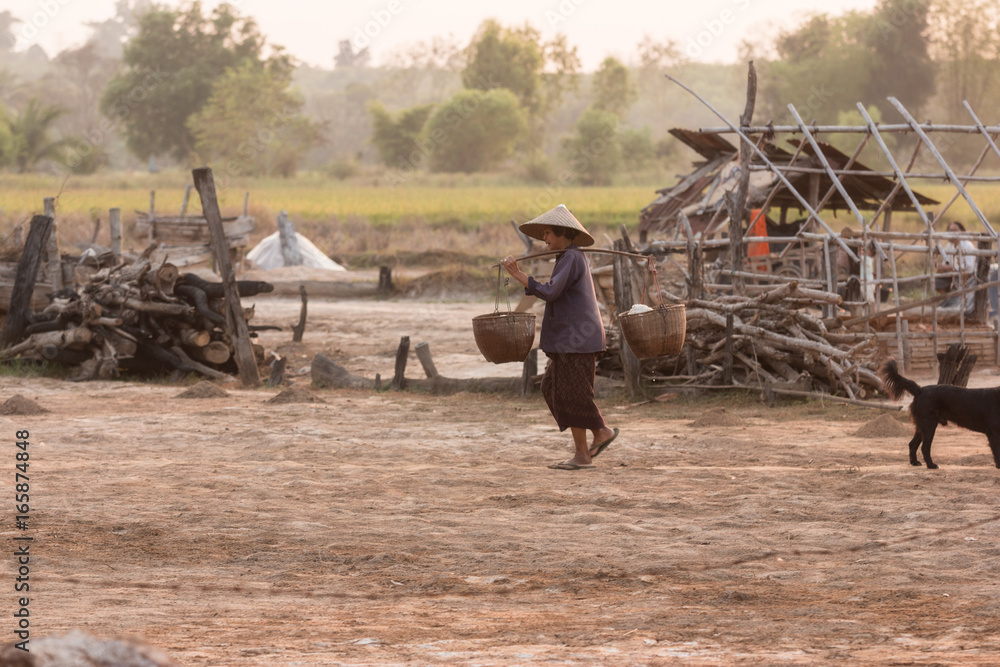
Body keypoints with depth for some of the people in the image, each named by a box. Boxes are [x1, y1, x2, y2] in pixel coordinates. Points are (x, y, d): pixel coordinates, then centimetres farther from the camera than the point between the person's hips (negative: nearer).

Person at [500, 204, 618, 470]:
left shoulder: (571, 258, -15)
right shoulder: (571, 257, 16)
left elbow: (550, 292, -24)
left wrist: (518, 275, -23)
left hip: (576, 338, -10)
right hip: (570, 338, 10)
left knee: (571, 394, -4)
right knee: (553, 387, 12)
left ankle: (582, 455, 2)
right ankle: (601, 431, 14)